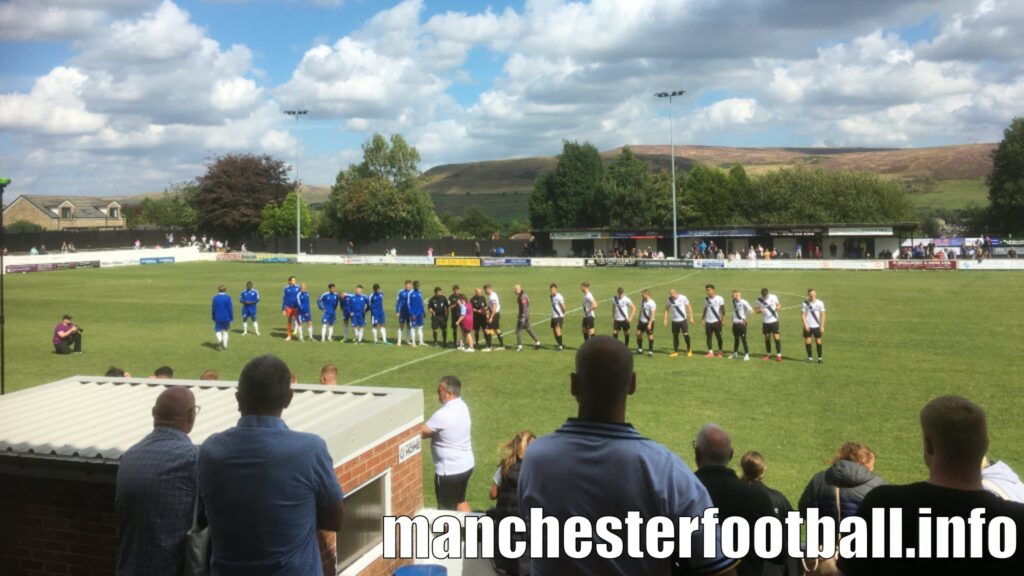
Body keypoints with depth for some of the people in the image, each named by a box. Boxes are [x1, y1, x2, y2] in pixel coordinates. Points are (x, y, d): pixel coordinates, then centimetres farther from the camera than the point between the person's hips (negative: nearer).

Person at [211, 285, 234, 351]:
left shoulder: (215, 298, -2)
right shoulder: (228, 298, -7)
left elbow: (213, 309, 4)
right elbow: (231, 308, -6)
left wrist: (214, 318, 14)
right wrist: (231, 318, 2)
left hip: (218, 318, 0)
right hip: (226, 318, 0)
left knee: (218, 330, 12)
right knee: (225, 331, 12)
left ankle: (219, 339, -17)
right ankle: (225, 345, 9)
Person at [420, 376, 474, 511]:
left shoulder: (444, 414, -27)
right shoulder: (461, 406, 2)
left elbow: (421, 432, -18)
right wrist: (429, 433, -4)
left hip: (450, 470, -9)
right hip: (466, 465, 9)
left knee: (447, 511, 7)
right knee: (460, 502, 25)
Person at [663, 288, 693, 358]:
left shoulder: (683, 298, -11)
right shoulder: (669, 299, -3)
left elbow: (689, 307, -2)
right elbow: (667, 309, 8)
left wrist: (691, 317, -3)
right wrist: (665, 319, 3)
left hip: (683, 320, -3)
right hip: (674, 321, 3)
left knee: (686, 334, -6)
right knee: (675, 336, 7)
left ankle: (689, 350, 12)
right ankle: (675, 352, 15)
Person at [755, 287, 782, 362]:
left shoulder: (773, 297, -6)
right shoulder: (759, 300, -4)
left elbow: (779, 305, 6)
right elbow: (756, 309, 2)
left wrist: (778, 308, -18)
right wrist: (759, 310, -21)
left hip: (774, 320, -2)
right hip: (765, 322, 2)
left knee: (776, 337, -6)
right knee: (767, 338, 9)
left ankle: (779, 355, 1)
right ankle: (768, 354, 22)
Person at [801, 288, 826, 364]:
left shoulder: (820, 303, -1)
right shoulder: (805, 303, -2)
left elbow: (822, 315, 2)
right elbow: (803, 314, -1)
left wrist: (822, 326, -3)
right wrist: (805, 324, -10)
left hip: (817, 326, 0)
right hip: (808, 326, 0)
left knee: (818, 341, 2)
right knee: (807, 341, 1)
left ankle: (820, 357, 11)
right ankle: (810, 357, 13)